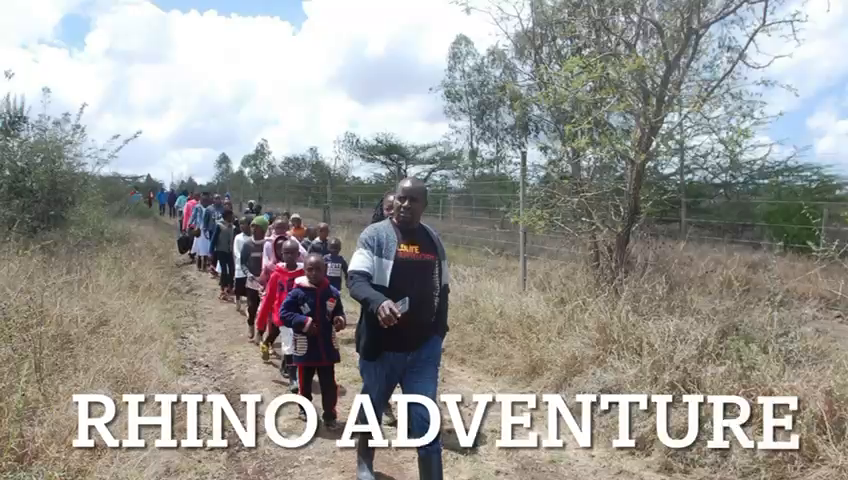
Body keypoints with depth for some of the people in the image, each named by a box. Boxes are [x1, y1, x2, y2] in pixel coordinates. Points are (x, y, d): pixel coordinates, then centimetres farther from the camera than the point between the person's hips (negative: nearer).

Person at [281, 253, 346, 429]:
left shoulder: (332, 292, -4)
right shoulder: (297, 292, -12)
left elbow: (339, 312, 10)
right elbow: (284, 313, -10)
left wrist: (340, 319, -11)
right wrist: (303, 322, -21)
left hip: (327, 347, 1)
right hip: (305, 348, -1)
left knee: (329, 384, 8)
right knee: (305, 382, 18)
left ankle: (330, 415, 22)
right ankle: (305, 408, 41)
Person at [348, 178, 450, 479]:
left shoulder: (433, 241, 6)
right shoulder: (374, 235, -7)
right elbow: (355, 279, -17)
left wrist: (440, 332, 9)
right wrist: (378, 302, -36)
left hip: (424, 347, 2)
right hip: (381, 344, -2)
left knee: (426, 419, 1)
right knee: (371, 408, 18)